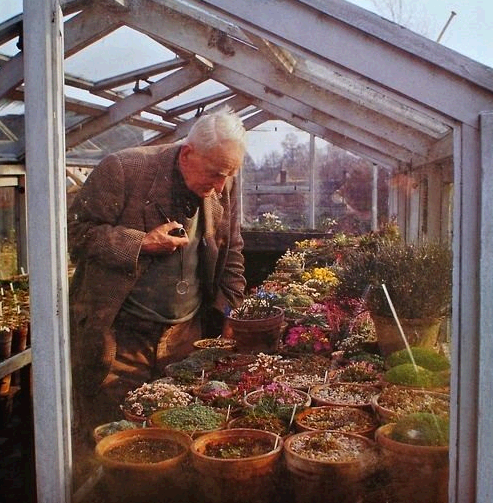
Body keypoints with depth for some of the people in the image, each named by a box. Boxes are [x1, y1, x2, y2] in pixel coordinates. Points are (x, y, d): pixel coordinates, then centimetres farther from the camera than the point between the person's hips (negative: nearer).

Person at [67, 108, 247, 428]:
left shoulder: (225, 186, 2)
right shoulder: (122, 170, -14)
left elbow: (231, 256, 13)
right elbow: (75, 231, -11)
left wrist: (230, 317, 7)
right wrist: (141, 244, -20)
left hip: (187, 336, 4)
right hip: (119, 336, -3)